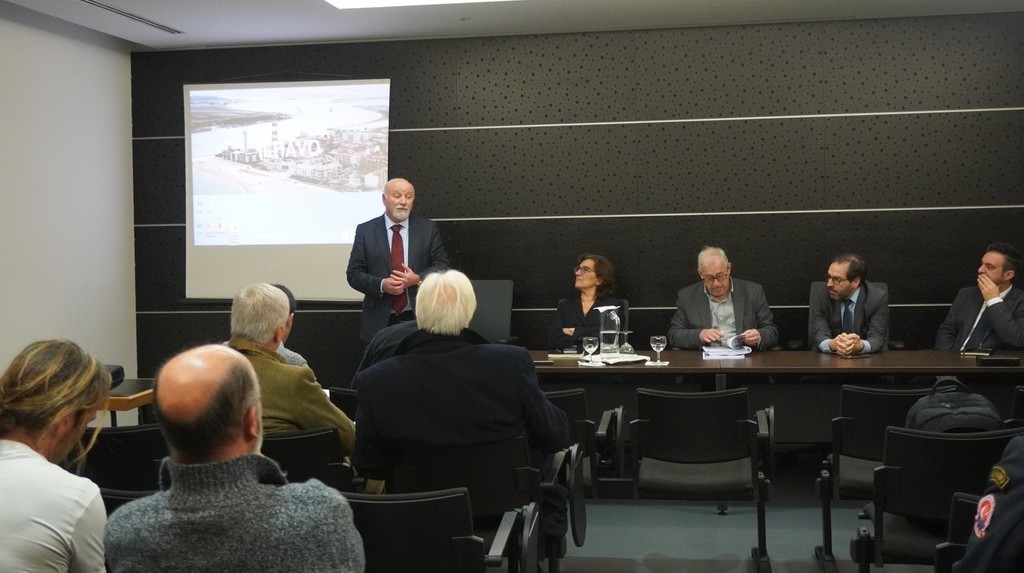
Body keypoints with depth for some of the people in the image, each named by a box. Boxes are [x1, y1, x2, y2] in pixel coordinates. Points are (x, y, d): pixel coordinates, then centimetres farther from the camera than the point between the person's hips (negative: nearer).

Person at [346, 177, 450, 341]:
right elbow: (354, 273, 1)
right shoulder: (365, 230, 3)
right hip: (380, 321, 0)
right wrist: (381, 285, -16)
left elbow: (442, 265, 4)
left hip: (420, 318, 0)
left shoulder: (428, 228, 5)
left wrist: (418, 279, -15)